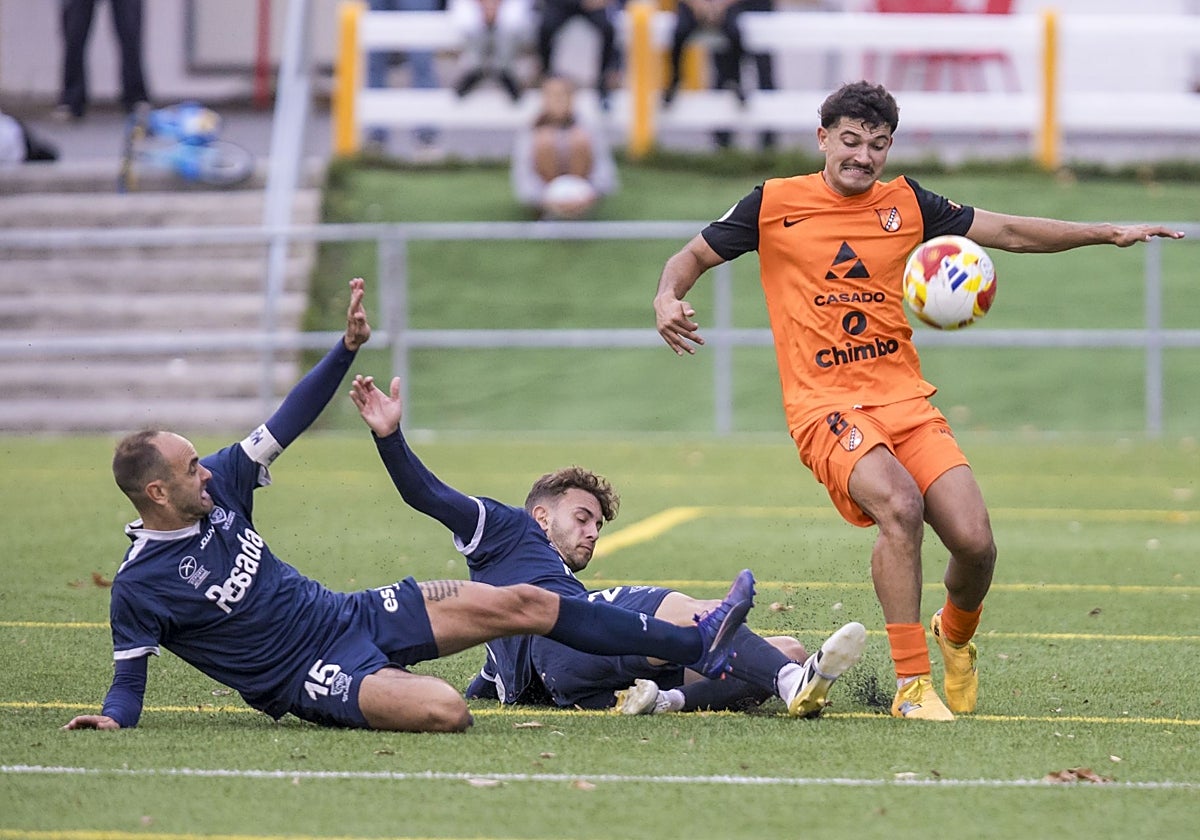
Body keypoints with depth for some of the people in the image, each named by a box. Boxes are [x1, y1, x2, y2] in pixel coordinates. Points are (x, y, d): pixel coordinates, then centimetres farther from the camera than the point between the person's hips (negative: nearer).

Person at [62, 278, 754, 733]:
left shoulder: (217, 489, 1)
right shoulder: (140, 586, -16)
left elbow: (285, 426, 7)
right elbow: (130, 676, -8)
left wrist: (347, 349, 1)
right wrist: (113, 717, -30)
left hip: (354, 614, 7)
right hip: (313, 676, -7)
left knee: (522, 603, 0)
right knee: (443, 709, -37)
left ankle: (697, 645, 5)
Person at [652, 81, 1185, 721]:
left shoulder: (904, 204, 11)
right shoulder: (774, 204, 3)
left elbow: (1006, 231, 14)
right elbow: (694, 256, 12)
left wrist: (1108, 233, 6)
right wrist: (668, 297, -11)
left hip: (906, 401, 4)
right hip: (825, 405, -4)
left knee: (974, 541, -13)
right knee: (899, 504, -32)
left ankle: (955, 635, 24)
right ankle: (911, 684, -23)